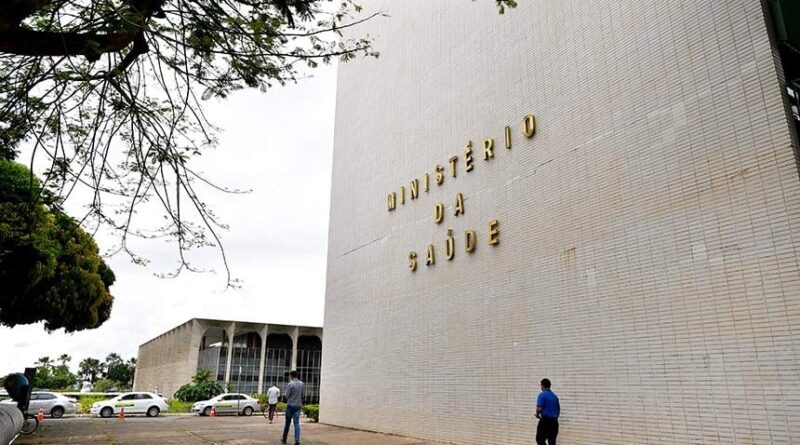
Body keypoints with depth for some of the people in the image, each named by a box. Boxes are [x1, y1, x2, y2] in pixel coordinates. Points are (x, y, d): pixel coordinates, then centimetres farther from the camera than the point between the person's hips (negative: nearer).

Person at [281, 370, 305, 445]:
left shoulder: (290, 384, -12)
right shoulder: (301, 384, 4)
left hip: (290, 405, -3)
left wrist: (285, 392, 10)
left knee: (287, 423, 10)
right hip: (298, 406, 3)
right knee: (297, 423, 0)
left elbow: (287, 395, -10)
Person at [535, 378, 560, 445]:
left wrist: (537, 415, 3)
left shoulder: (542, 395, -11)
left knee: (539, 439, 2)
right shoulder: (555, 396, 12)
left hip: (545, 420, -7)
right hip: (554, 421, 7)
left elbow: (539, 409, -18)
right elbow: (558, 410, 17)